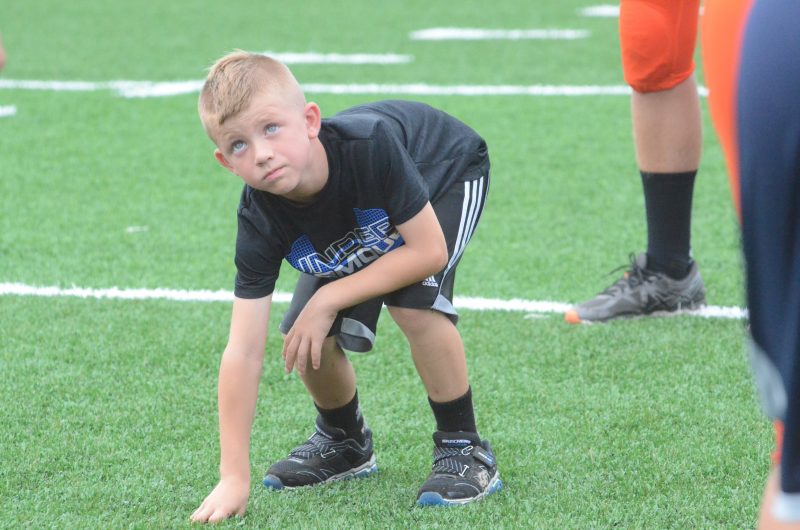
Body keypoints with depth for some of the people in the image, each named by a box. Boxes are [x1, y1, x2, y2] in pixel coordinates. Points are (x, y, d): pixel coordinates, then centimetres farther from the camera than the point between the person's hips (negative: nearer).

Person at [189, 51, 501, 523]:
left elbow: (428, 251, -35)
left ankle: (465, 448, -9)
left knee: (414, 304, -29)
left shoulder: (368, 145, -44)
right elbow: (243, 353, -31)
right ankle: (345, 442, 24)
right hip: (361, 229, 4)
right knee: (308, 344, -9)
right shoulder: (260, 222, -32)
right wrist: (234, 477, -35)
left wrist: (329, 300, -33)